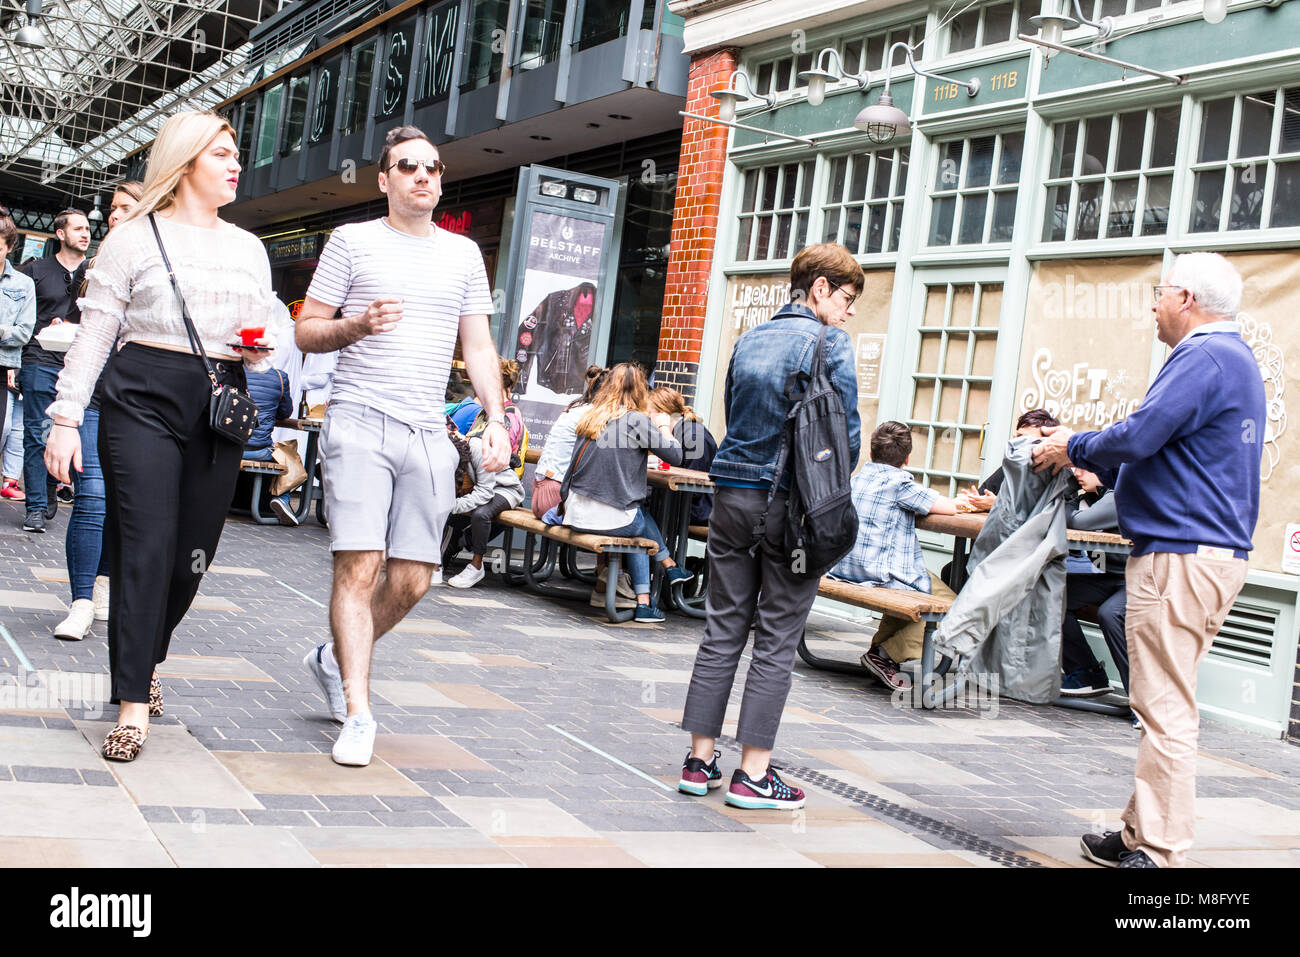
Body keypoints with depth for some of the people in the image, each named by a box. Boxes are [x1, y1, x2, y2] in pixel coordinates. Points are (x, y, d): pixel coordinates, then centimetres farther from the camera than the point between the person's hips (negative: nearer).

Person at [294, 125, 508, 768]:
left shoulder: (463, 253, 16)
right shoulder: (352, 241, 6)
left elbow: (478, 347, 16)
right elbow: (306, 331, 6)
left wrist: (497, 419, 3)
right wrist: (358, 325, -14)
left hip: (428, 432, 4)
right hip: (360, 423, -4)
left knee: (412, 582, 3)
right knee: (360, 567, -11)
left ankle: (335, 660, 28)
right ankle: (357, 715, -5)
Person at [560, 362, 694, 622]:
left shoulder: (589, 415, 7)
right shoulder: (638, 421, -11)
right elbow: (675, 456, -5)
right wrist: (664, 428, 12)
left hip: (576, 514, 6)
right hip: (611, 520, -5)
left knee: (640, 519, 28)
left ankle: (643, 601, 28)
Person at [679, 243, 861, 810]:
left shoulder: (748, 342, 14)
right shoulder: (829, 344, -6)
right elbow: (847, 430, -8)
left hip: (731, 493, 6)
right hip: (790, 503, -6)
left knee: (723, 630, 10)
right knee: (777, 639, 0)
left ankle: (701, 761, 12)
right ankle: (752, 774, 3)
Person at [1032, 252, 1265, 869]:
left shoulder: (1204, 357, -13)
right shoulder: (1235, 358, 22)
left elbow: (1138, 436, -20)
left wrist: (1073, 447, -3)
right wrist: (1094, 463, 25)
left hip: (1180, 557, -11)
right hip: (1217, 549, 11)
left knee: (1165, 709, -7)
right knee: (1167, 705, 14)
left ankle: (1157, 853, -3)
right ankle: (1142, 835, 20)